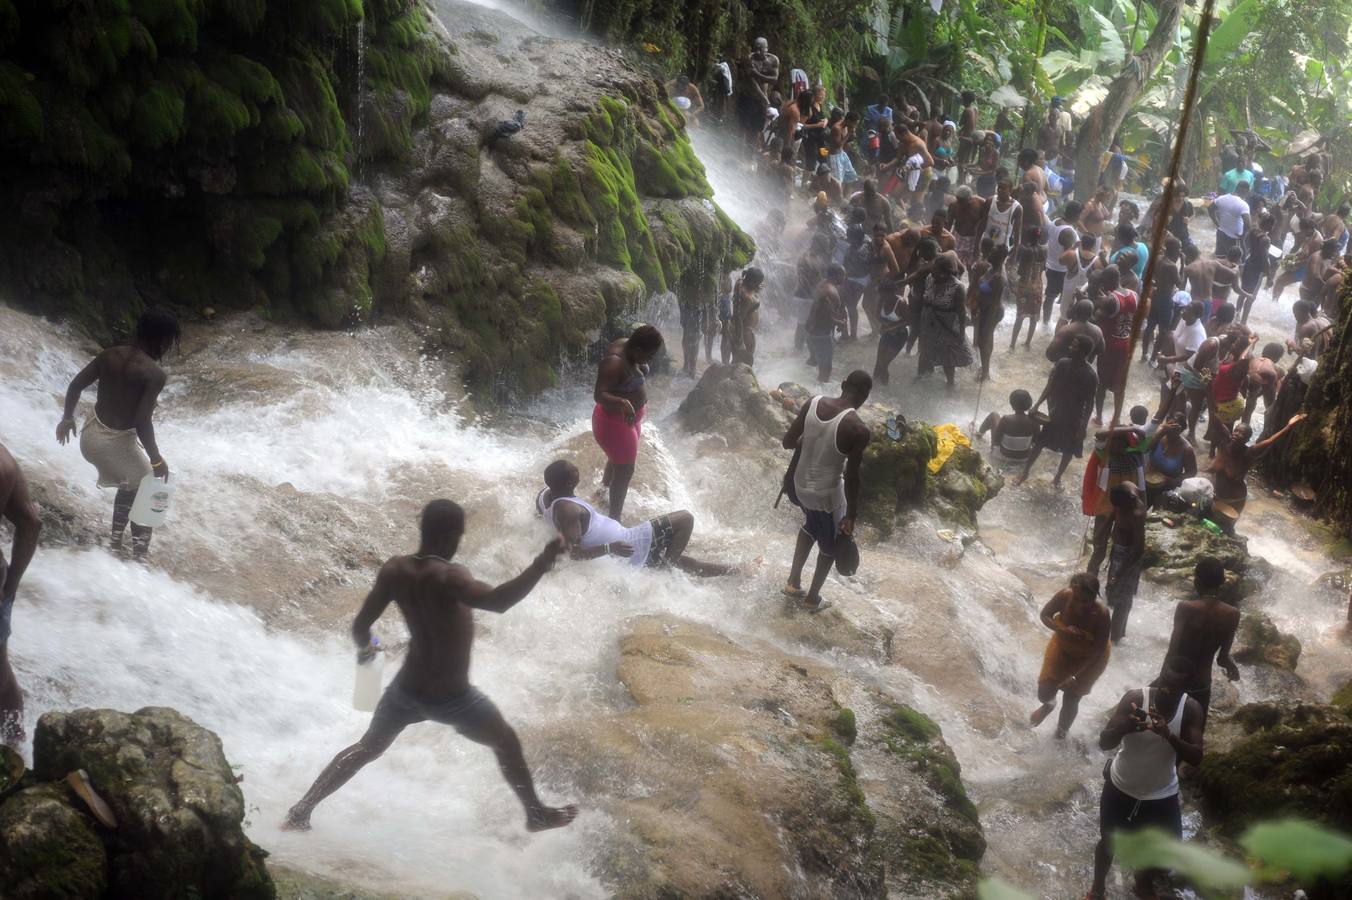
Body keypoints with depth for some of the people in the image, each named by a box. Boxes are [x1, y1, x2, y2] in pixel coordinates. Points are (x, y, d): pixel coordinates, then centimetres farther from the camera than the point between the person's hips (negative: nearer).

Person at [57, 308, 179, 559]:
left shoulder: (110, 354, -1)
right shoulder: (154, 374, -21)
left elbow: (75, 385, 5)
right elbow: (142, 422, -25)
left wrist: (67, 418, 20)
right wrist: (156, 460, -15)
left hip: (90, 435, 7)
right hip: (116, 443, -7)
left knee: (129, 485, 30)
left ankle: (116, 543, 39)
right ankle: (139, 556, 19)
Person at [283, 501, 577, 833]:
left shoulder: (394, 569, -11)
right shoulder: (447, 577, -28)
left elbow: (361, 625, -4)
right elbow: (497, 601, -46)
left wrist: (364, 648, 18)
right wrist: (542, 563, -48)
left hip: (407, 687, 5)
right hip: (451, 698, -5)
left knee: (367, 749, 26)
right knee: (507, 744, 21)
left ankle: (299, 814, 27)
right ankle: (537, 814, 36)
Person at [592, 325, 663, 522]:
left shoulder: (628, 347, -5)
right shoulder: (615, 363, -33)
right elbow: (599, 394, -40)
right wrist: (622, 403, -56)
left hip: (630, 418, 10)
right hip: (615, 422, -10)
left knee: (618, 460, 29)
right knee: (625, 469, -1)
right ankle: (615, 519, 10)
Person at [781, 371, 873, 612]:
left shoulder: (813, 403, -11)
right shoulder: (858, 429, -26)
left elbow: (788, 442, -1)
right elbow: (851, 478, -20)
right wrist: (851, 515, -8)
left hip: (800, 484, 5)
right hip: (827, 494, -5)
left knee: (811, 526, 34)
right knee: (831, 545, 22)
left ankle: (793, 583, 43)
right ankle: (812, 598, 38)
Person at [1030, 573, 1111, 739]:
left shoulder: (1101, 614, -38)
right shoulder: (1064, 596, -33)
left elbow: (1099, 648, -28)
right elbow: (1044, 615, -15)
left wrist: (1075, 672, -27)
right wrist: (1063, 630, -34)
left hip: (1089, 657, -2)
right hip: (1063, 646, 2)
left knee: (1071, 699, 7)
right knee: (1044, 691, 4)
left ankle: (1062, 730, 41)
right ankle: (1049, 704, 45)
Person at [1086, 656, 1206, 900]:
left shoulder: (1191, 709, -18)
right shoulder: (1135, 697, -24)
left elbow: (1196, 758, -23)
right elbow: (1104, 743, -26)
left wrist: (1169, 735, -41)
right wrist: (1125, 727, -48)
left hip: (1162, 795, 2)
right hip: (1120, 787, -1)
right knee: (1108, 840, 18)